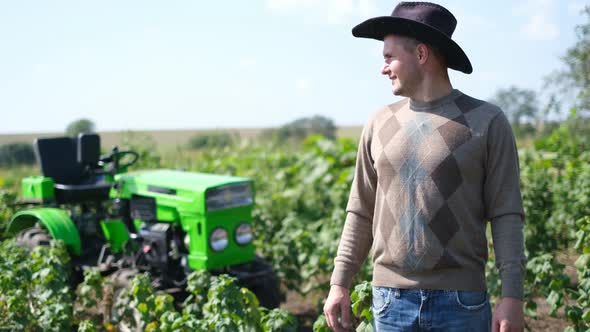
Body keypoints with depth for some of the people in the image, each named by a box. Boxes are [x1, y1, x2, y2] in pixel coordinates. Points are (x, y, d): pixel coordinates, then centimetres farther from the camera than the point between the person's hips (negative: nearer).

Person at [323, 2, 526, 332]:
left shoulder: (487, 121, -3)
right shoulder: (380, 124, 7)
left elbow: (507, 216, -4)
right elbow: (361, 213, 10)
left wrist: (512, 296, -10)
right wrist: (340, 284, 7)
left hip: (460, 300, -3)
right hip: (391, 298, 3)